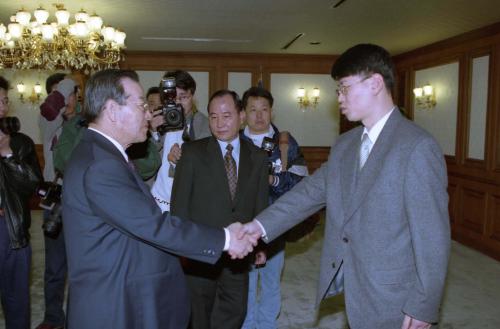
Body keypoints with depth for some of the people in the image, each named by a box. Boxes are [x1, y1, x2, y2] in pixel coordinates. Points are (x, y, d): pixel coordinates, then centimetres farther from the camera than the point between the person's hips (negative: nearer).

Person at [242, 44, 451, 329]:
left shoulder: (417, 147, -17)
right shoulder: (345, 145, 7)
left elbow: (432, 234, -16)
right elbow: (311, 191, 2)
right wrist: (261, 225, -9)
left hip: (391, 298, -6)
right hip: (353, 286, 6)